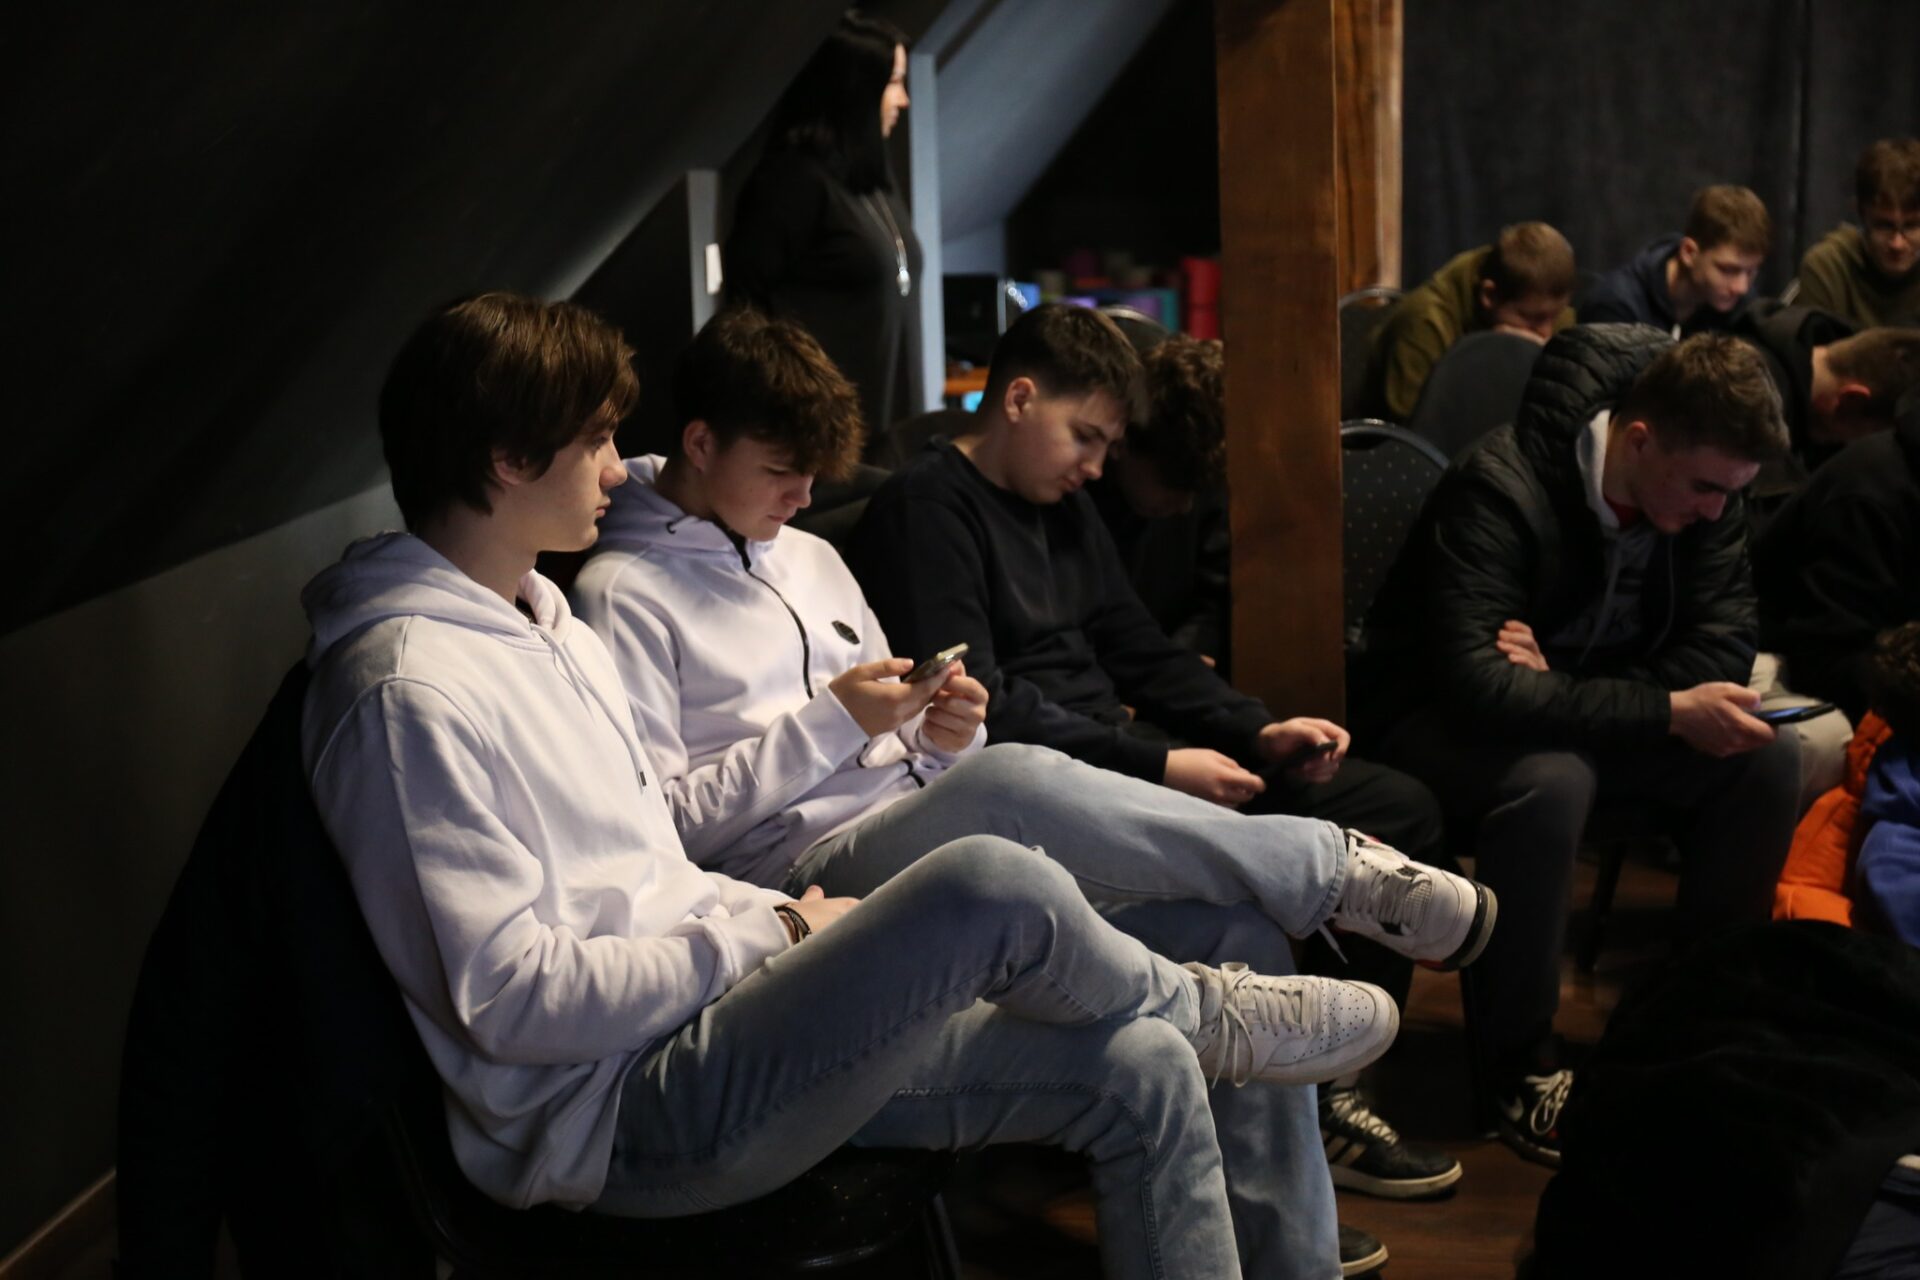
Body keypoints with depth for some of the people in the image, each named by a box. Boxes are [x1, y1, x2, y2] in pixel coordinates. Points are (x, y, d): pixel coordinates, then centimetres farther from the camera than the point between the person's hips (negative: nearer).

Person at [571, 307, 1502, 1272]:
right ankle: (1338, 871, -18)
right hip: (807, 881, -7)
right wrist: (829, 723, -14)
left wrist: (942, 737, 0)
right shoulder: (624, 595, 0)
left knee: (1234, 935, -15)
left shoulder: (812, 559, 23)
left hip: (924, 848, 7)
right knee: (1008, 783, -39)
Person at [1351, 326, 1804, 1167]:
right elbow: (1478, 686, -36)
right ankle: (1518, 1064, -20)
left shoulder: (1702, 494, -8)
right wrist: (1667, 712, -40)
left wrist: (1564, 687, -25)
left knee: (1767, 760, -16)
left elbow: (1722, 651, -10)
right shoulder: (1501, 489, -28)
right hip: (1439, 719, -6)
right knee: (1551, 779, -38)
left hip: (1585, 709, 6)